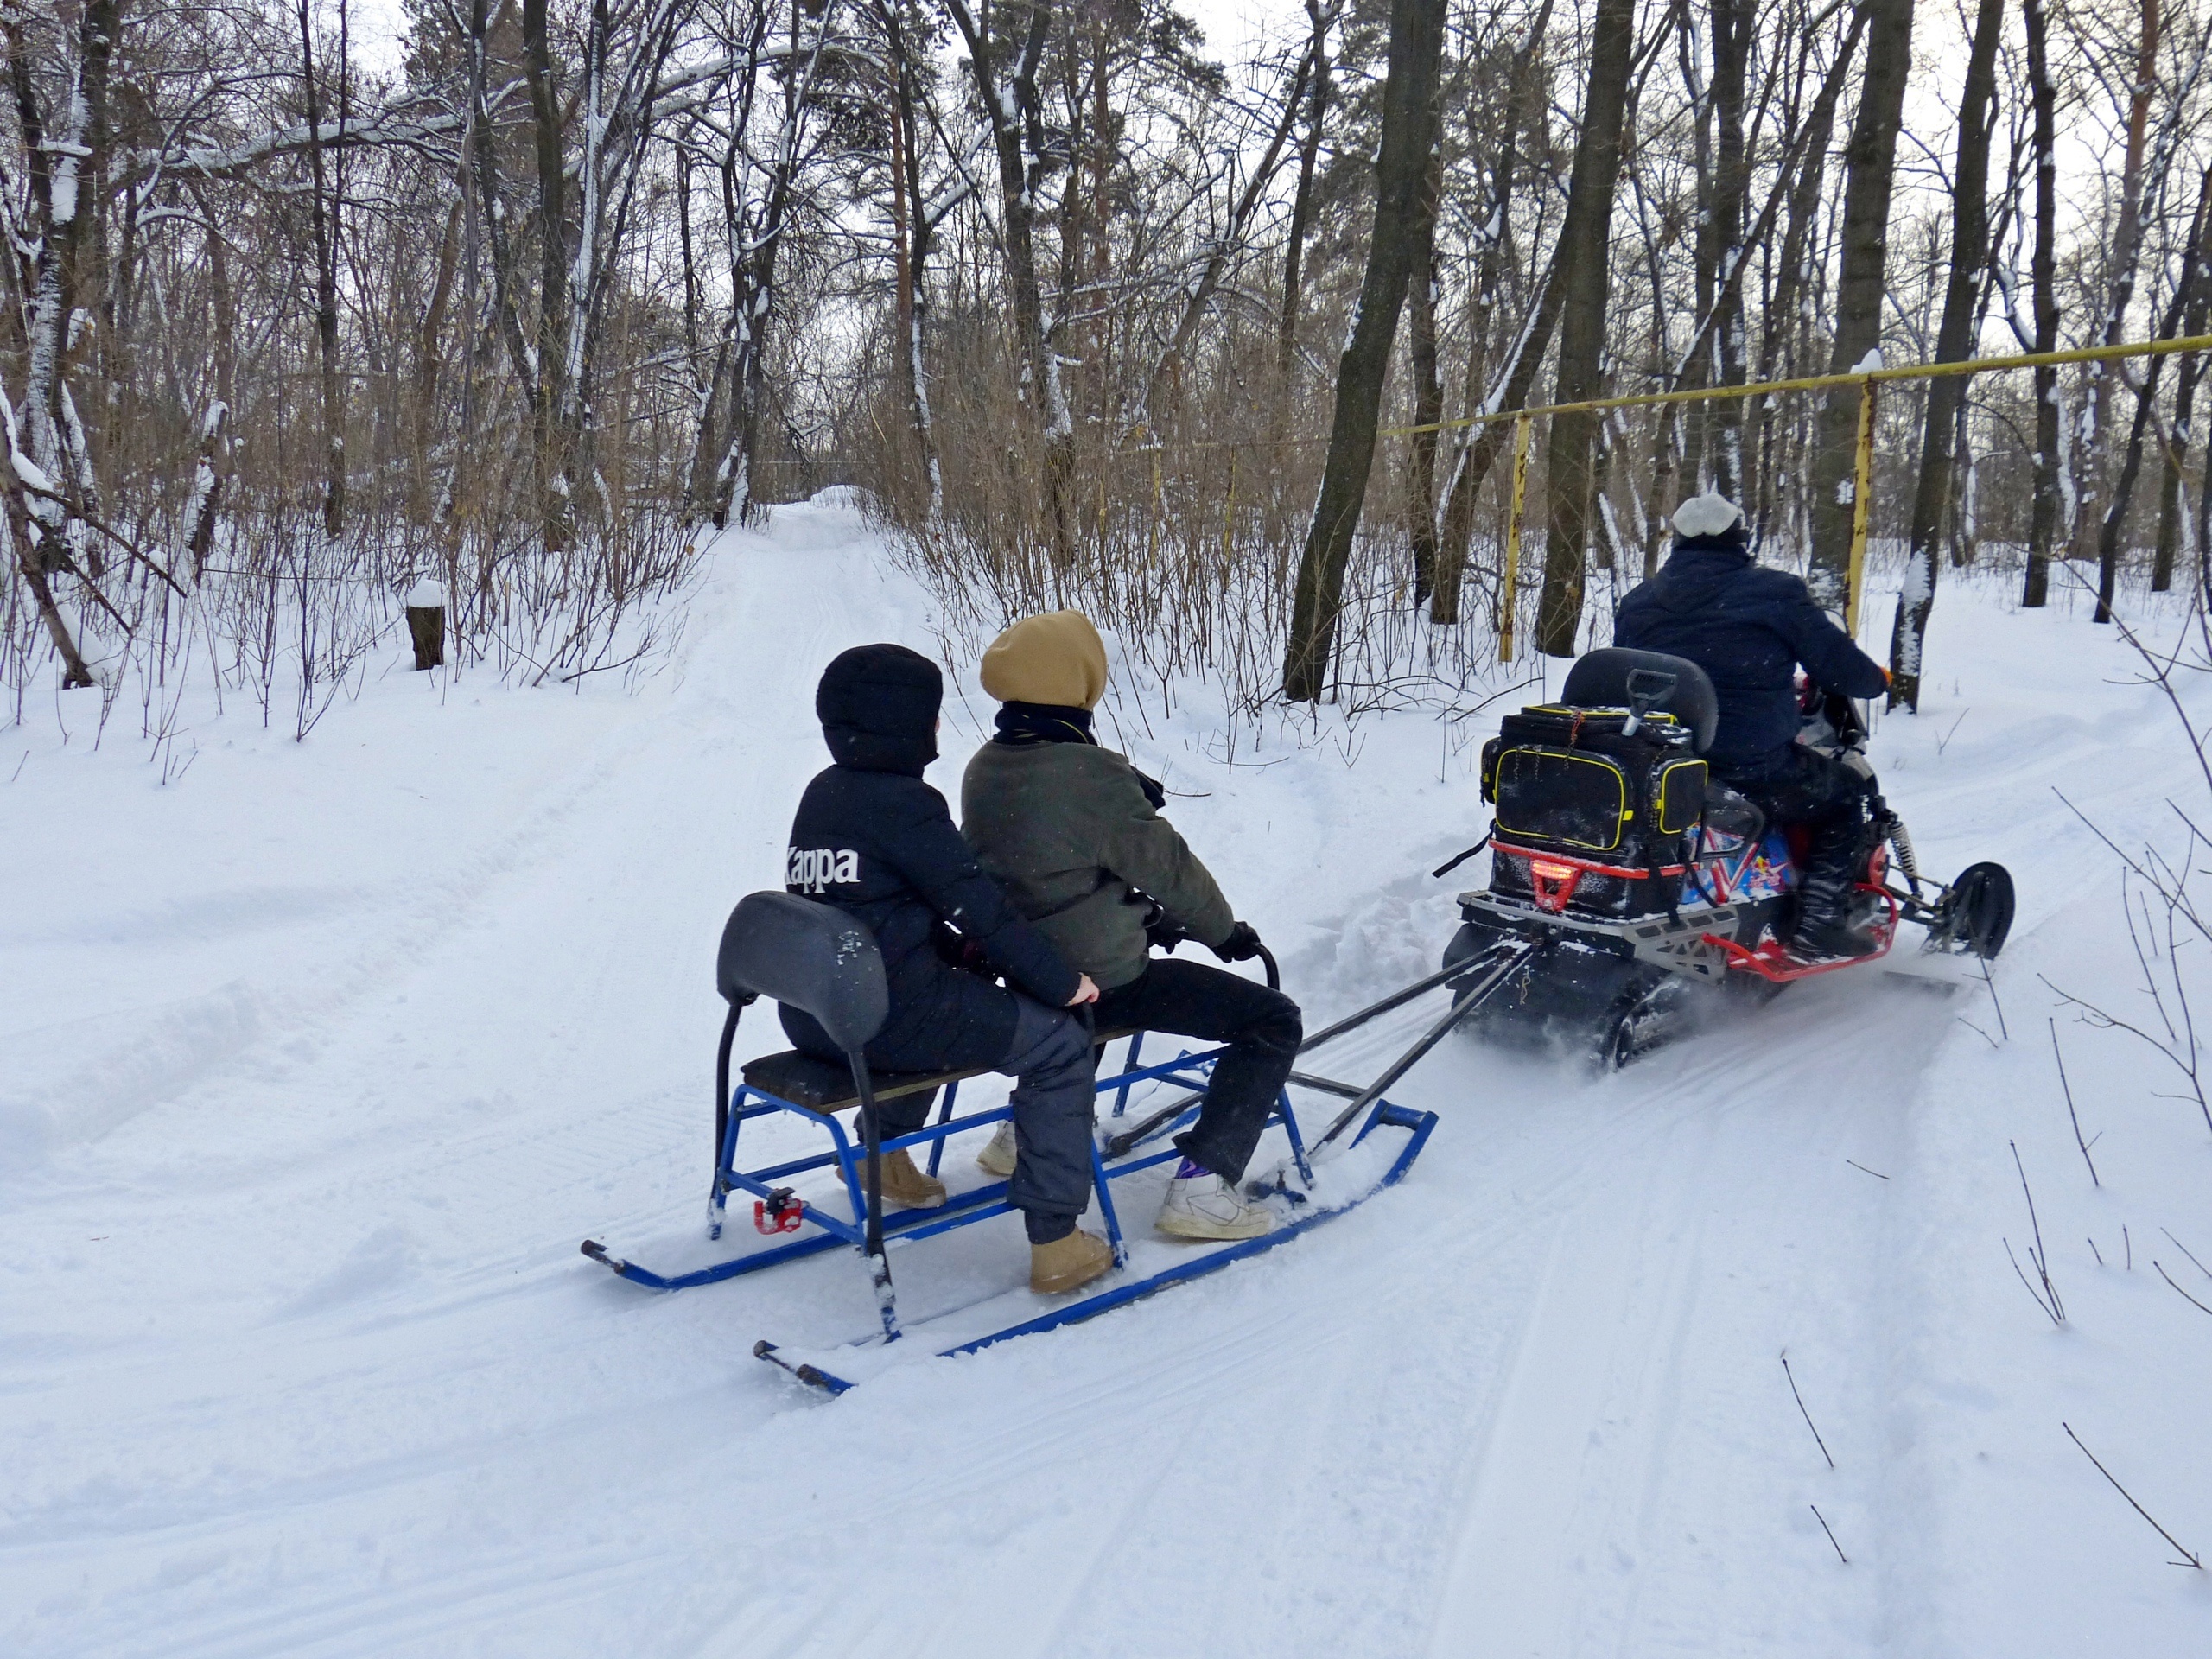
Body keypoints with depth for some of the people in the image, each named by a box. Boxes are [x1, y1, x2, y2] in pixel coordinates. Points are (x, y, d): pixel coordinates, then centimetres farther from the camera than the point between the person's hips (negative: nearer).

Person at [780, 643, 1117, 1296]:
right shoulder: (904, 803, -14)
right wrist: (1063, 982, -2)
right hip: (888, 1021, -9)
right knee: (1060, 1043, 3)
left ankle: (882, 1151, 47)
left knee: (949, 998, 37)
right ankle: (1056, 1242, 1)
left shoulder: (822, 793, 11)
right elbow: (978, 906, -14)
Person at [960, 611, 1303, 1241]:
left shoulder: (985, 767, 1)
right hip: (1100, 977, -8)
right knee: (1274, 1021, 0)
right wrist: (1226, 931, 3)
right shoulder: (1087, 773, -23)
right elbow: (1166, 864, -14)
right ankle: (1202, 1182, -7)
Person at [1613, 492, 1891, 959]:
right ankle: (1819, 920, 4)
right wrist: (1878, 678, 22)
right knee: (1847, 792, 19)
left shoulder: (1636, 604, 9)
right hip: (1756, 771, -5)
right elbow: (1841, 668, -2)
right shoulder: (1776, 592, -4)